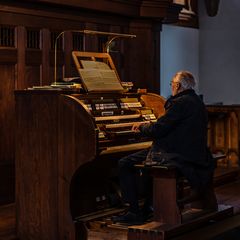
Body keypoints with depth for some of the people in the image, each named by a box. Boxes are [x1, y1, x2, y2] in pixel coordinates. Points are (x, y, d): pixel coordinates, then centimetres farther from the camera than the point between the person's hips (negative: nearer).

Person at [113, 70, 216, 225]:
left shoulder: (180, 103, -16)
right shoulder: (197, 102, 14)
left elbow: (158, 130, -18)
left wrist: (141, 127, 3)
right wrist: (146, 127, 23)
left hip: (175, 156, -10)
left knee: (125, 164, -3)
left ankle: (134, 213, -3)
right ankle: (147, 209, 30)